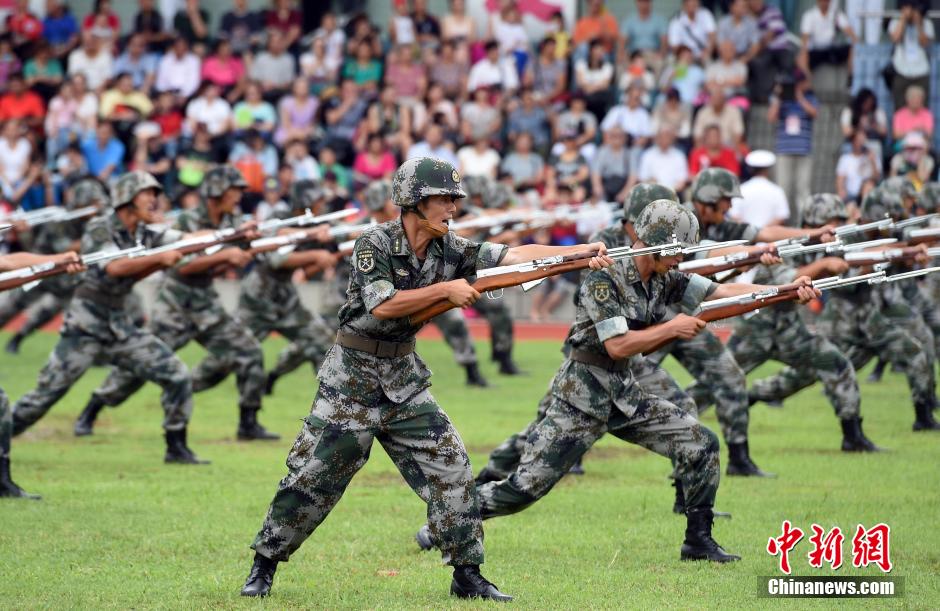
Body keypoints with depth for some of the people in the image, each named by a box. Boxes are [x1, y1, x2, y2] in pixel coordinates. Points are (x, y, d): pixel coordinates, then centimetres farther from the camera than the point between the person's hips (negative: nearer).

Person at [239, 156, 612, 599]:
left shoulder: (449, 249, 0)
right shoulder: (375, 244, -15)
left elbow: (517, 255, -7)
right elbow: (382, 305, -26)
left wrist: (583, 253, -17)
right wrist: (446, 289, -25)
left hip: (404, 379, 5)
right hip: (351, 378, -5)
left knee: (450, 470, -3)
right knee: (311, 477, -2)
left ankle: (467, 575, 4)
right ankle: (264, 567, 12)